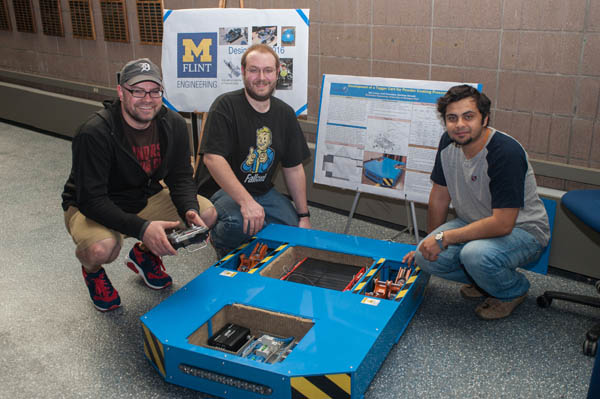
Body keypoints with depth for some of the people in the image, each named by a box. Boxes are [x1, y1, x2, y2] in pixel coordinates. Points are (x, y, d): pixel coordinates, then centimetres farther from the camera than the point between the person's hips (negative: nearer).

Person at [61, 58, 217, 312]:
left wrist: (190, 211, -27)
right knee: (102, 248, -38)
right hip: (92, 208, -5)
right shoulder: (94, 133, -27)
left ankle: (144, 254, 13)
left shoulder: (173, 124, -9)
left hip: (145, 199, 6)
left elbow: (181, 177, -5)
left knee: (207, 213, -13)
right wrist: (142, 228, -43)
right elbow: (91, 199, -30)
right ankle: (92, 270, 5)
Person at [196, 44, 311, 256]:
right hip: (222, 189, -6)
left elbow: (294, 168, 9)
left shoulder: (285, 113, 5)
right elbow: (212, 158, -25)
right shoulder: (226, 106, -14)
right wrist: (246, 201, -35)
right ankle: (219, 240, 1)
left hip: (263, 191, 6)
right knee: (238, 223, -35)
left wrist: (303, 216, 5)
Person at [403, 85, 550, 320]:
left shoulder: (506, 153, -29)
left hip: (522, 229, -6)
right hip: (475, 223, 6)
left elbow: (502, 224, -31)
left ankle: (514, 290, -1)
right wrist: (430, 241, 12)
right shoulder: (448, 143, -8)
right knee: (425, 257, -16)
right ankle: (484, 279, 12)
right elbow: (440, 196, 5)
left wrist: (443, 238, -27)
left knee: (475, 254, -36)